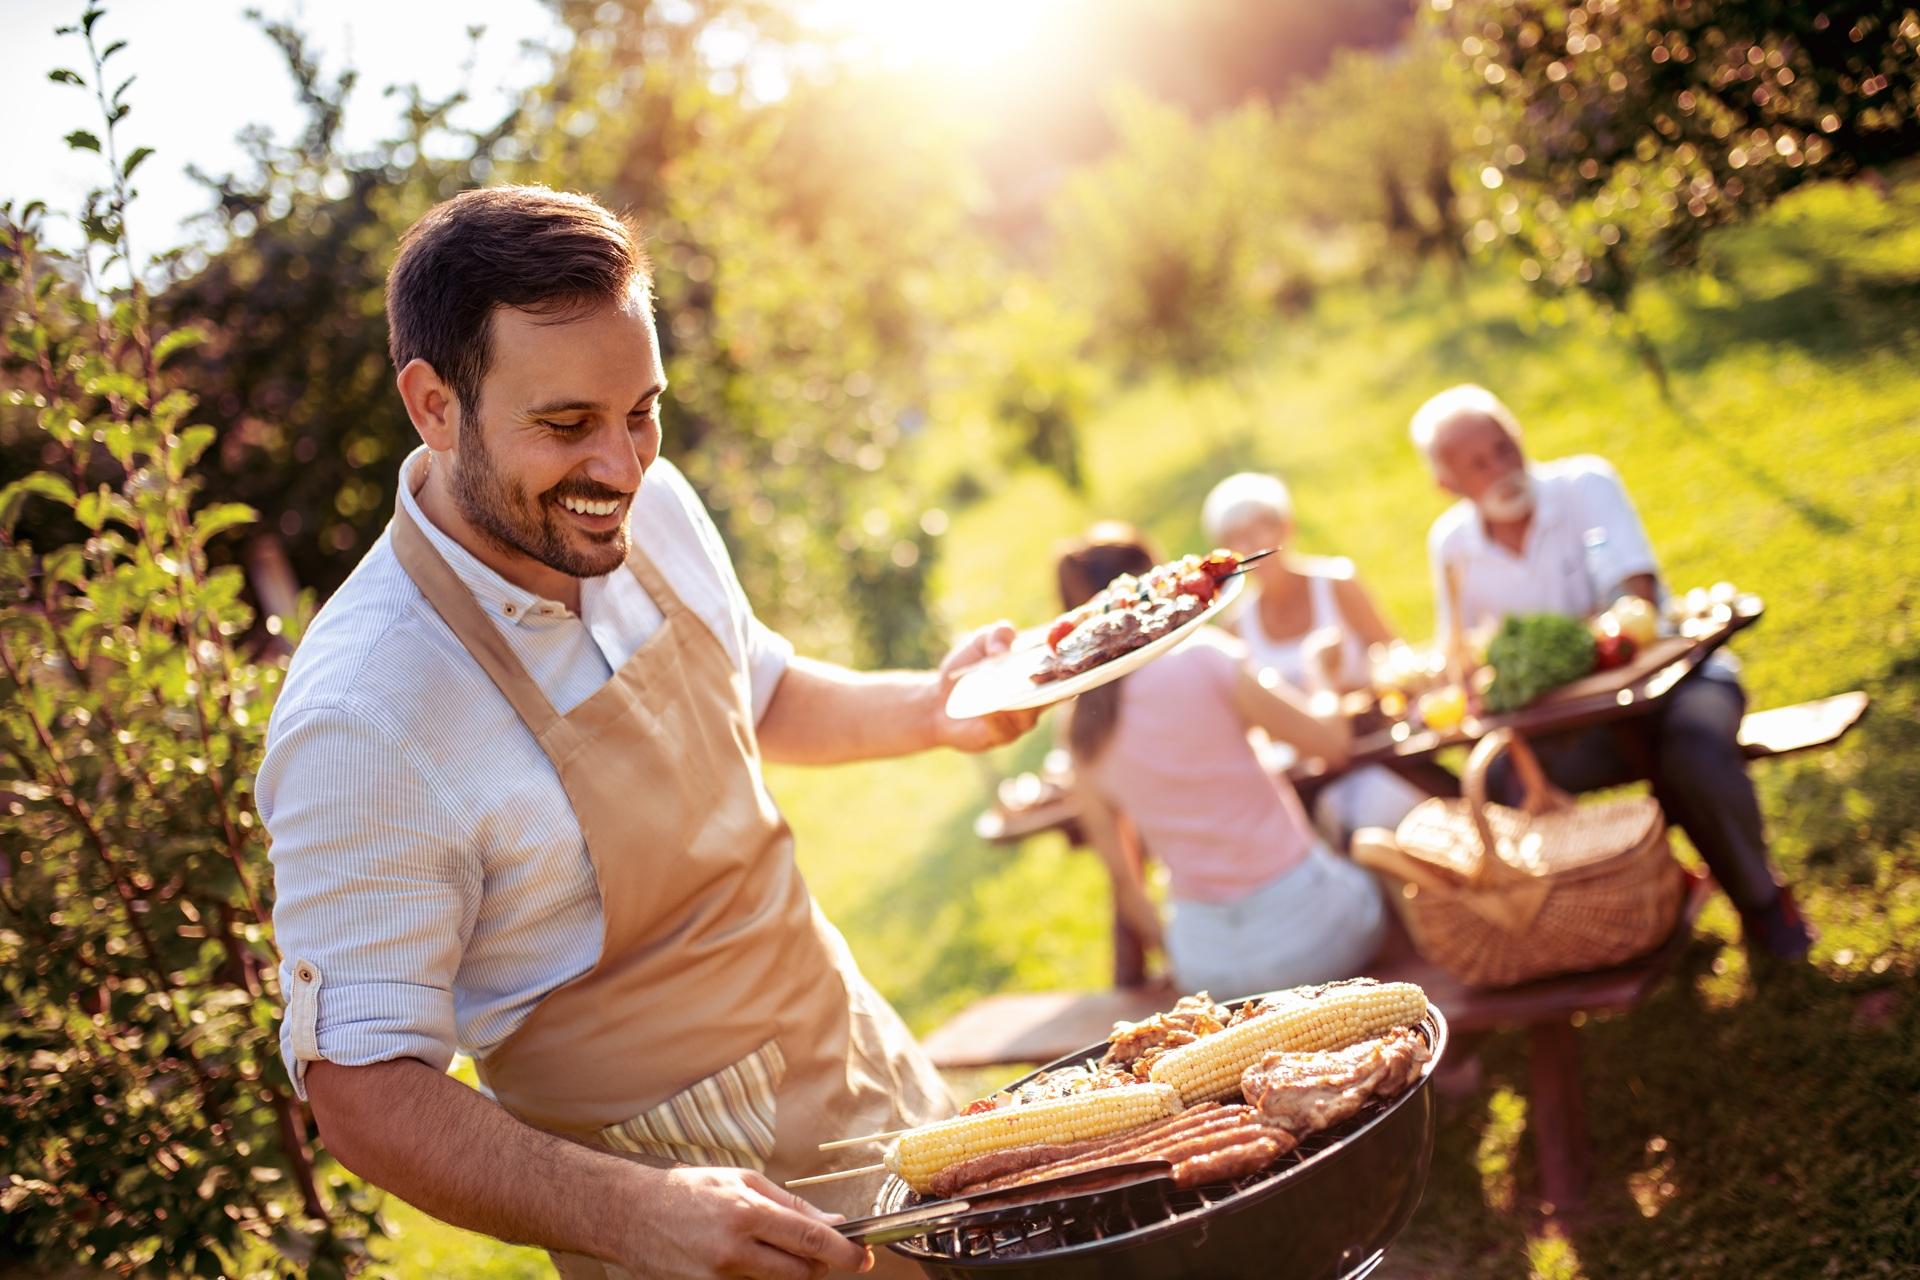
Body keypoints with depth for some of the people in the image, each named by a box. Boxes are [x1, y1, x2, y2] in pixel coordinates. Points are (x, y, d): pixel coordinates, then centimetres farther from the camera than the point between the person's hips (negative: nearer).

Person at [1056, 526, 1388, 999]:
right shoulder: (1201, 656, -16)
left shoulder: (1080, 729, -1)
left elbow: (1123, 876, 6)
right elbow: (1331, 740, -7)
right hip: (1301, 924, -5)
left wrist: (1171, 947, 21)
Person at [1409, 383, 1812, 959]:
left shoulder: (1585, 484, -12)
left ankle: (1759, 897, -4)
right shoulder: (1451, 544, -2)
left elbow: (1636, 598, -23)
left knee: (1694, 755, -36)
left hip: (1667, 678, -3)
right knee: (1499, 781, -27)